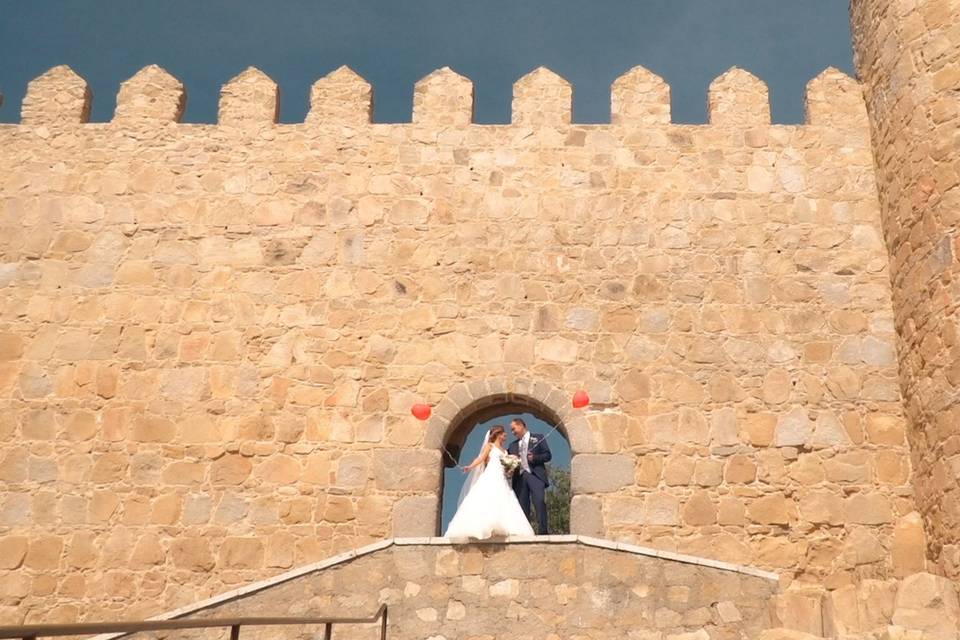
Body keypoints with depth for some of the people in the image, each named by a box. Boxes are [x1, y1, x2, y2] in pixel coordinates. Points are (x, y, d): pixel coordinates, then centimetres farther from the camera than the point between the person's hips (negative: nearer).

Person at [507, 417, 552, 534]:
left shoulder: (538, 438, 11)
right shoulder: (513, 445, 24)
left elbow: (548, 455, 4)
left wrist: (534, 458, -11)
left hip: (535, 475, -4)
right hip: (520, 477, 4)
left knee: (540, 502, -17)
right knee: (522, 507, -2)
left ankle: (543, 532, -19)